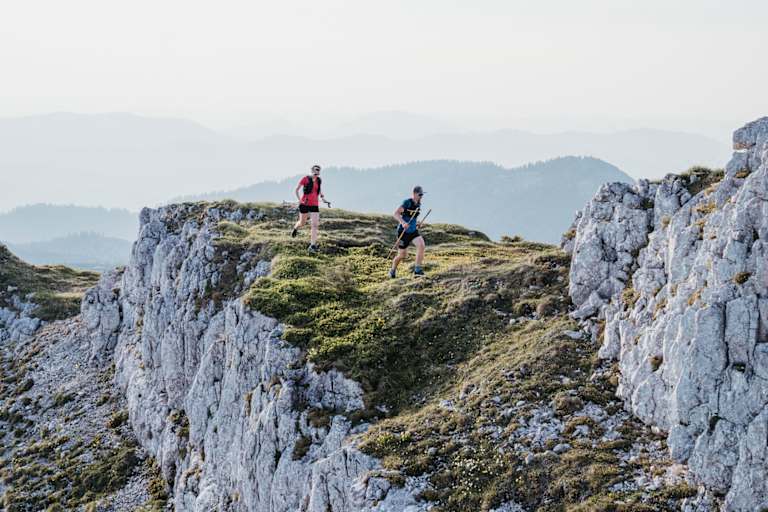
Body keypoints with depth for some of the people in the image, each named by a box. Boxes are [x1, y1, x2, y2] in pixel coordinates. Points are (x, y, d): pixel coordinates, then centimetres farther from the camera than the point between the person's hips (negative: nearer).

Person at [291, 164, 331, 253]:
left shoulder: (319, 180, 6)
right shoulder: (305, 179, -8)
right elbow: (296, 190, -5)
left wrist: (323, 199, 13)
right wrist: (299, 200, -18)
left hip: (314, 205, 3)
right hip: (304, 204, -3)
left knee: (315, 225, -11)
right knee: (302, 223, 15)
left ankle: (312, 246, -12)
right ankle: (295, 228, 53)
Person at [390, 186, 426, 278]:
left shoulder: (418, 204, 5)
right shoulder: (407, 202, -18)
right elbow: (396, 214, -28)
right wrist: (403, 222, -43)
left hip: (413, 231, 6)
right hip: (403, 232, -6)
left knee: (421, 245, -22)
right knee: (402, 255, 4)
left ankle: (417, 269, -18)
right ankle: (393, 270, 33)